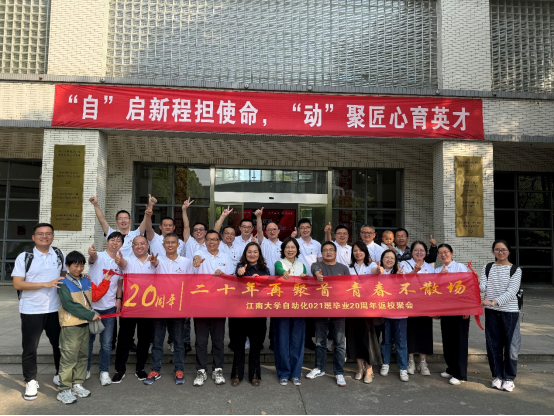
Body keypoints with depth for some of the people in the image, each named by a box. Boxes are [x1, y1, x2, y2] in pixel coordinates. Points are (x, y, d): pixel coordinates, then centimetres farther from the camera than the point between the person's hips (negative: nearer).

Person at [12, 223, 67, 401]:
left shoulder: (59, 254, 4)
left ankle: (60, 375, 34)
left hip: (55, 309, 3)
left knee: (60, 344, 14)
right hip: (31, 311, -3)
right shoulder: (24, 257, -8)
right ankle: (31, 382, 26)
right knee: (30, 348, 9)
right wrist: (46, 284, -20)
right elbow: (17, 284, -13)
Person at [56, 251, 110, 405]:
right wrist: (91, 315, -18)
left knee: (83, 356, 13)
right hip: (70, 326, -7)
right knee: (69, 358, -3)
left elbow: (96, 295, 10)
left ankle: (77, 385, 24)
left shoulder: (86, 281, 10)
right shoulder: (64, 283, -10)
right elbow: (69, 305, -18)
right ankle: (64, 390, 7)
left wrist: (106, 281, 2)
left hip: (85, 324, 7)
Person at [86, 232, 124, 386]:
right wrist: (92, 254, -57)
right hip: (92, 304, -3)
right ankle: (86, 369, 29)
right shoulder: (98, 256, -8)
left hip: (109, 307, 3)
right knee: (88, 339, 11)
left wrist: (118, 299, 2)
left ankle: (104, 372, 19)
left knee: (107, 343, 6)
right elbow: (93, 259, -33)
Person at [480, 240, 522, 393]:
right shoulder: (487, 268, 8)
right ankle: (498, 376, 21)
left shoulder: (515, 270, -1)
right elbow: (482, 288, -3)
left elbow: (511, 292, -13)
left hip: (509, 311, -2)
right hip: (491, 312, 3)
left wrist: (494, 302, -25)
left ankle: (509, 378, 16)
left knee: (510, 345, 1)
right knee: (493, 344, 7)